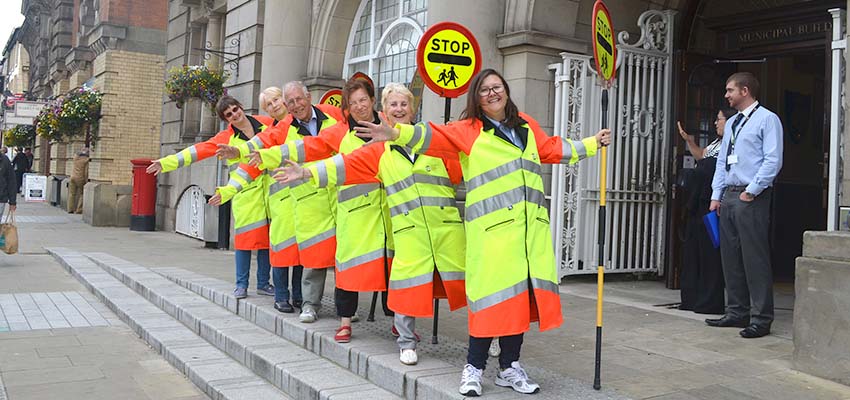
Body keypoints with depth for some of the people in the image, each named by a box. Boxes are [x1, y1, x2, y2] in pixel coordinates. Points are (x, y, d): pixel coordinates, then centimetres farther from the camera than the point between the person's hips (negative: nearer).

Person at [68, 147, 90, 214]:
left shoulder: (75, 158, 7)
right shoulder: (86, 160, -8)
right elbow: (86, 171, -11)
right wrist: (86, 181, -7)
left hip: (73, 177, 5)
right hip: (80, 178, -5)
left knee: (72, 194, 8)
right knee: (81, 195, 2)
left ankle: (70, 209, 7)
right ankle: (79, 210, -4)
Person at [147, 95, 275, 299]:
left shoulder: (266, 123, 9)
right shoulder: (227, 137, 5)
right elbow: (199, 150, 1)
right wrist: (166, 162, -3)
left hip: (269, 190, 2)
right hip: (246, 192, -2)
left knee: (267, 236, 3)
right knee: (245, 236, -7)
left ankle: (263, 283, 12)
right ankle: (241, 285, 3)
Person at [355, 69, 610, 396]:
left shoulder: (527, 126, 18)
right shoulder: (468, 130, 2)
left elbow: (553, 149, 31)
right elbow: (434, 136, -9)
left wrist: (591, 144, 39)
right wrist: (396, 133, -24)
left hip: (531, 226, 5)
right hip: (492, 227, -5)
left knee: (521, 294, 6)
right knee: (493, 295, -8)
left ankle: (509, 367, 19)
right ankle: (473, 368, 6)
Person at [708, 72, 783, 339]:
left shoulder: (767, 119, -4)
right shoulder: (731, 123, 20)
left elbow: (773, 160, -12)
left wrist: (751, 191, -15)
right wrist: (716, 195, 12)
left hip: (752, 198, -8)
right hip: (728, 196, 8)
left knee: (755, 258, -6)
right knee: (730, 257, 10)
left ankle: (761, 319, 0)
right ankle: (737, 312, 20)